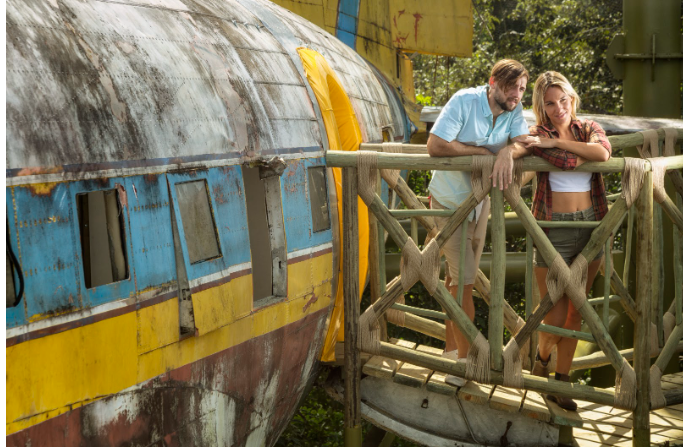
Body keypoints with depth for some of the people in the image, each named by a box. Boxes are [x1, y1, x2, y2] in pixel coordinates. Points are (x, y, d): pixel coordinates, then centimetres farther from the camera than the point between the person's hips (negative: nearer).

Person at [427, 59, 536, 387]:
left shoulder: (514, 110, -8)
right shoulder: (465, 101, -26)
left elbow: (525, 142, -19)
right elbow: (435, 145, -32)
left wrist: (507, 151, -41)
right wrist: (483, 151, -26)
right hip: (450, 200, -6)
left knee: (461, 276, 16)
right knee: (463, 280, -8)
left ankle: (452, 349, 28)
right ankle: (464, 358, 2)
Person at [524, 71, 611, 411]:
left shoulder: (588, 128, 8)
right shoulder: (537, 135, -4)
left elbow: (603, 152, -17)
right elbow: (564, 162, -24)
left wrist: (555, 142, -16)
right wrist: (588, 155, -12)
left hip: (591, 226, 4)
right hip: (554, 229, -4)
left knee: (574, 312, 10)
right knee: (554, 319, -1)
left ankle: (560, 381, 23)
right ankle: (542, 357, 32)